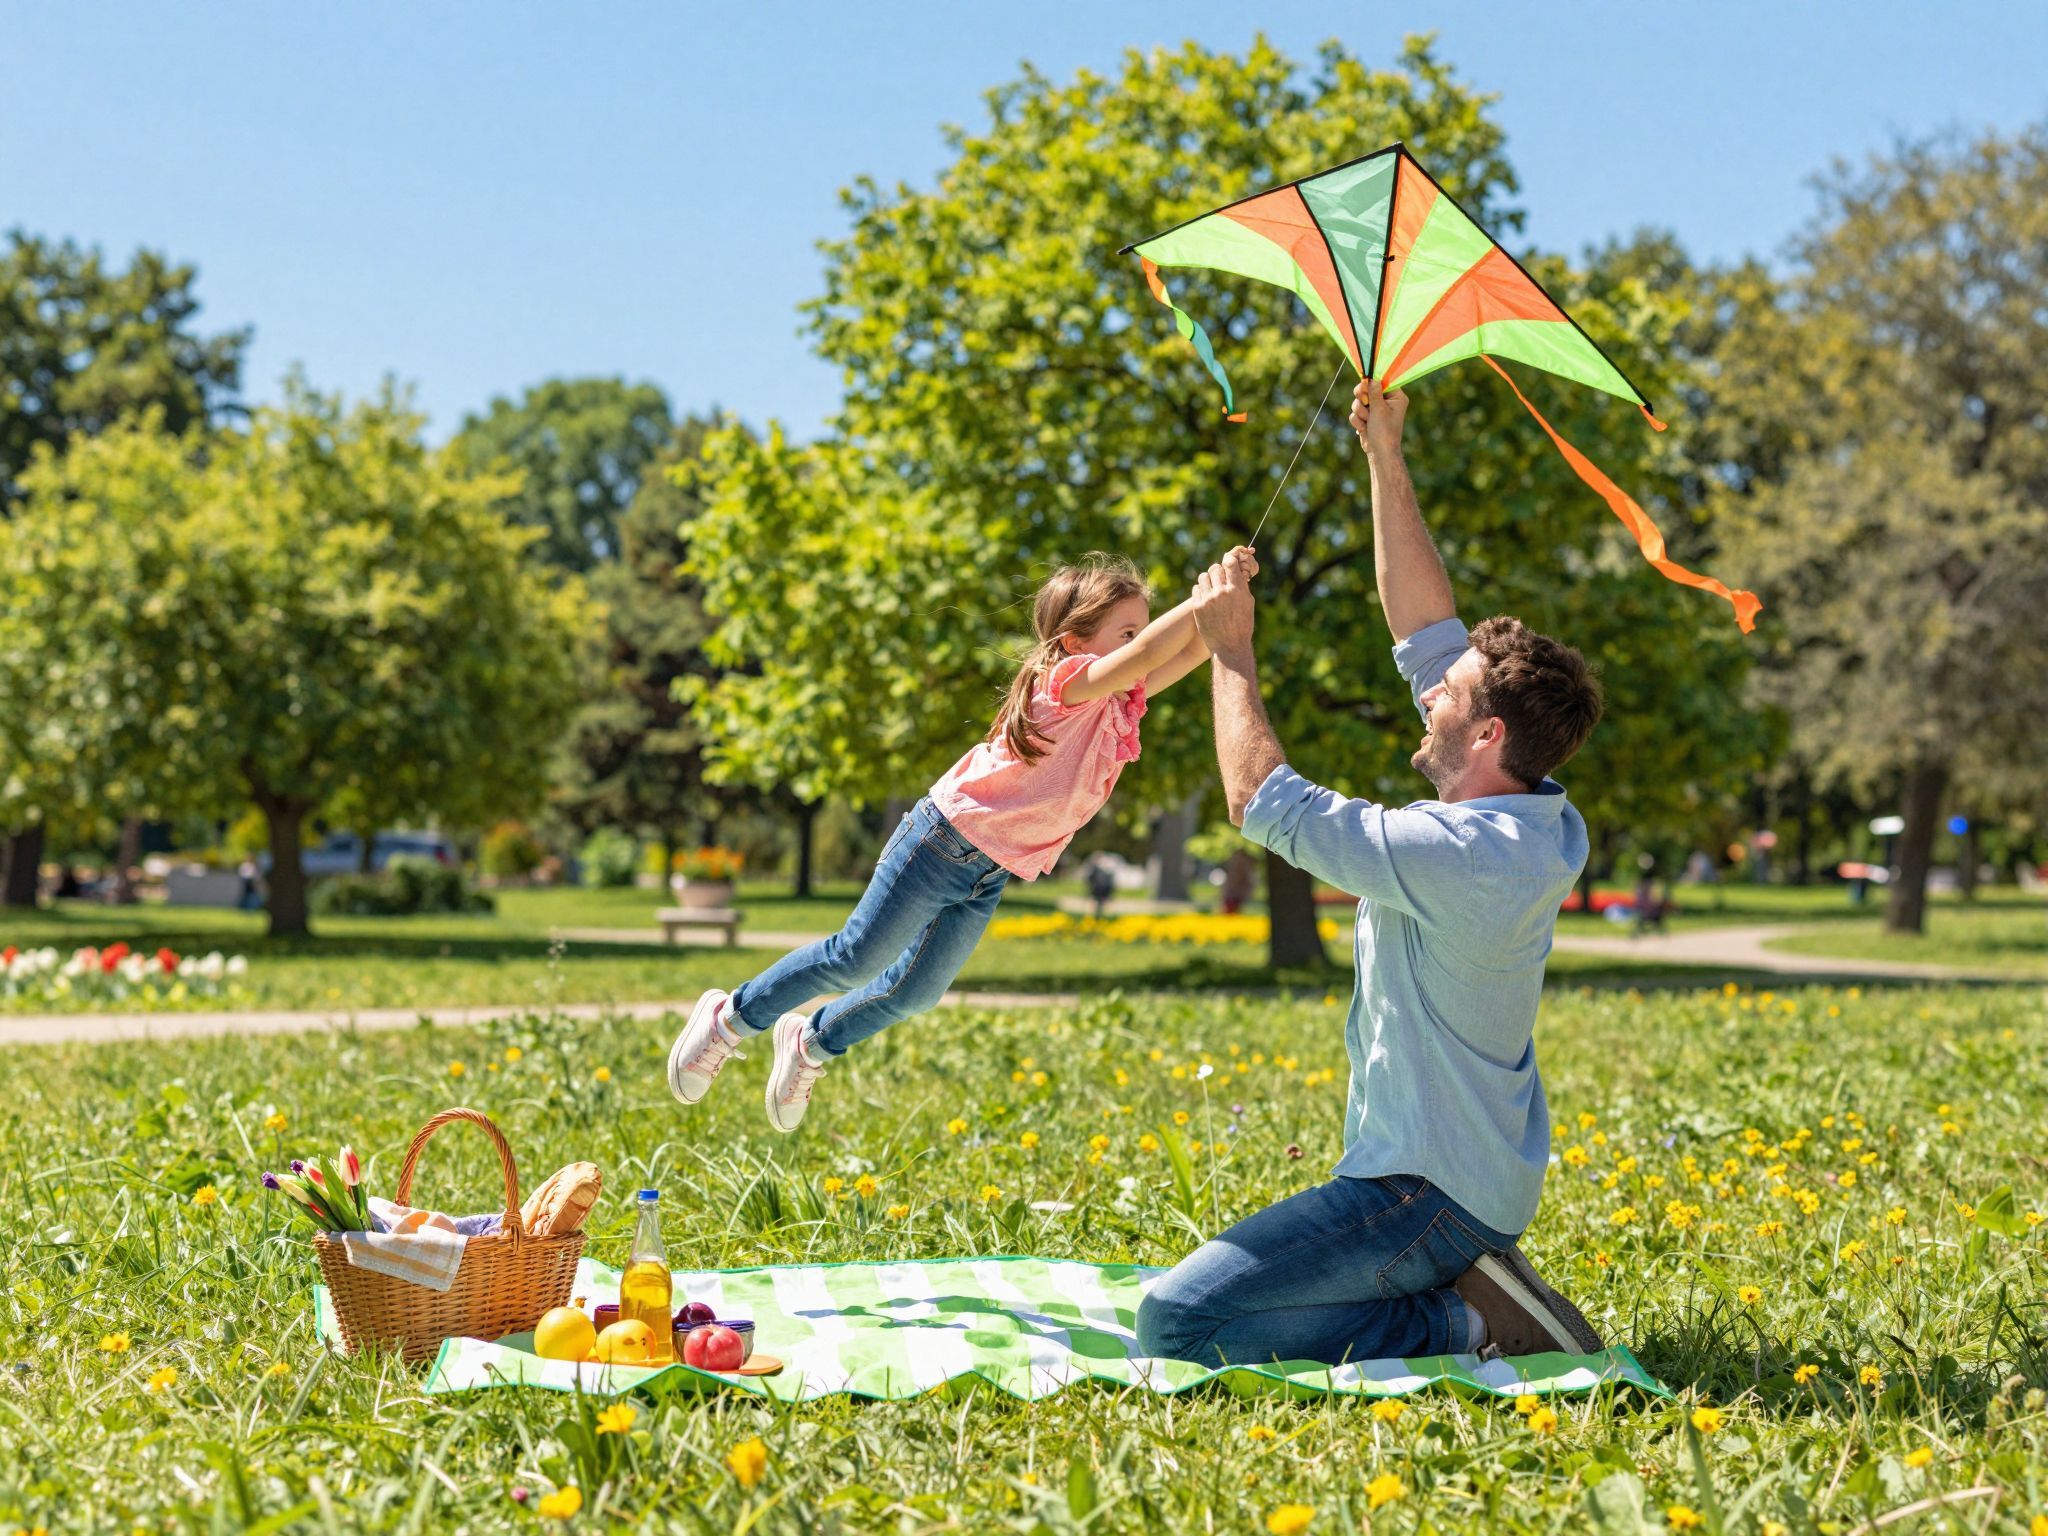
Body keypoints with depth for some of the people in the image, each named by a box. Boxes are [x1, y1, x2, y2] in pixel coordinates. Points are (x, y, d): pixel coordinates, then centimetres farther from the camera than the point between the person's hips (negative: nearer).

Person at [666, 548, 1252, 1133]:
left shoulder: (1120, 702, 5)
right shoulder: (1069, 681, -19)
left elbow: (1188, 651, 0)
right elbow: (1147, 653, -35)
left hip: (990, 876, 8)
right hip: (947, 840, -8)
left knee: (915, 993, 15)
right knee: (857, 959, -2)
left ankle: (812, 1042, 37)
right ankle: (730, 1017, 15)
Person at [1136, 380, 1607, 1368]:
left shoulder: (1462, 855, -25)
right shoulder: (1542, 827, 3)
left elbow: (1263, 799, -18)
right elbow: (1428, 635, 10)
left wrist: (1229, 649, -6)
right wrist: (1385, 460, 10)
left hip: (1426, 1197, -10)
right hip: (1478, 1184, 10)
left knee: (1177, 1323, -18)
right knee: (1208, 1292, 22)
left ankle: (1466, 1325, -11)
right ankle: (1471, 1289, 10)